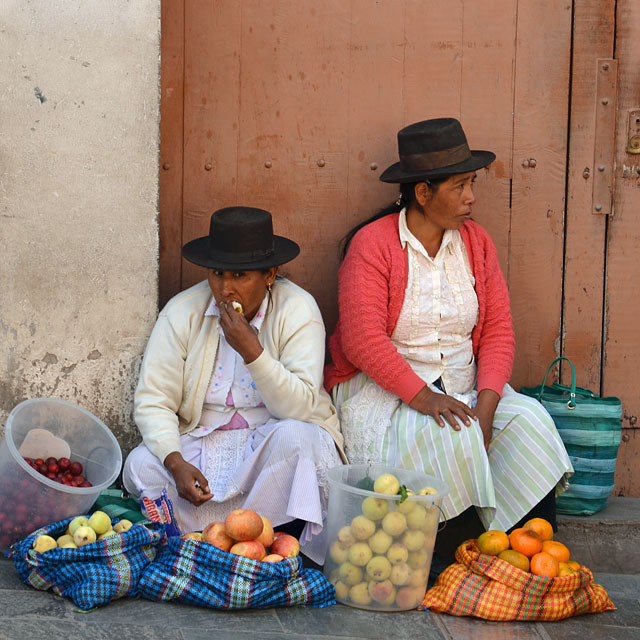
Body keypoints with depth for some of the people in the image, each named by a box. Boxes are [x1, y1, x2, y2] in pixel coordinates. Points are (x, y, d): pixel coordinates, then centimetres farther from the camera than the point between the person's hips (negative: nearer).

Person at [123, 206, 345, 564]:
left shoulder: (297, 310, -11)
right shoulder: (183, 312, -5)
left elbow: (300, 407, -19)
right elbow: (153, 401, -7)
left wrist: (252, 351, -32)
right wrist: (176, 463, -24)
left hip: (273, 440, -2)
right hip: (202, 443, 2)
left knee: (294, 437, -35)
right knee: (141, 467, -24)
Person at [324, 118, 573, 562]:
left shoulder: (475, 242, 8)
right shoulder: (372, 244, -8)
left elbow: (498, 329, 2)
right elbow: (362, 339, -18)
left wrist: (486, 404, -14)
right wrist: (421, 396, -27)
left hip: (463, 386, 5)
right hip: (384, 388, -5)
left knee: (529, 422, -19)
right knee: (448, 436, -32)